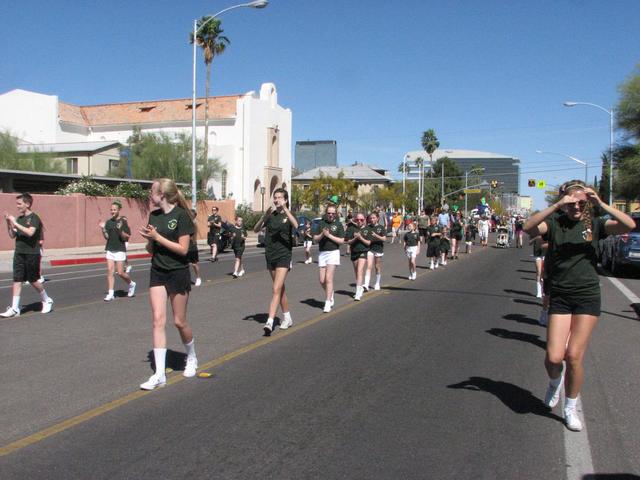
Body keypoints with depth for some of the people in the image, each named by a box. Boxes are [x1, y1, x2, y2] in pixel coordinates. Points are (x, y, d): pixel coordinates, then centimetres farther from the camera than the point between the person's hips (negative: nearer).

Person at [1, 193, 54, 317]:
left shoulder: (34, 218, -10)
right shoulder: (19, 218, 12)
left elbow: (30, 232, -26)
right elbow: (12, 235, 13)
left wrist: (15, 223, -23)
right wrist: (8, 223, -1)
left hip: (32, 254, -6)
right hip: (19, 253, 6)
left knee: (33, 280, 4)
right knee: (17, 280, 1)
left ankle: (47, 300, 25)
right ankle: (14, 308, 2)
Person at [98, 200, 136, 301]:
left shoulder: (123, 221, -6)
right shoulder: (108, 222, 8)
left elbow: (126, 237, -8)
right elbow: (106, 237, 7)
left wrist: (120, 230, -23)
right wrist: (103, 229, -8)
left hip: (120, 250, -4)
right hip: (110, 249, 4)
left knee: (120, 272, -2)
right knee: (109, 271, -3)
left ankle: (131, 284, 26)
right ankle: (110, 294, -1)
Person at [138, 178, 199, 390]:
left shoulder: (181, 215, -12)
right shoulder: (154, 215, 6)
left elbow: (183, 249, -17)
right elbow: (150, 248, 12)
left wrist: (157, 237, -18)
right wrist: (149, 239, -10)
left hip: (178, 273, -5)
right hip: (157, 272, 5)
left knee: (179, 321, 5)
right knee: (158, 320, -2)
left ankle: (191, 357, 34)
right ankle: (159, 374, 0)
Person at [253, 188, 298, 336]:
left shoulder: (288, 215, -2)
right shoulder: (270, 215, 6)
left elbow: (295, 225, -25)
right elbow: (256, 229, -7)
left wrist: (285, 208, -33)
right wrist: (265, 214, -22)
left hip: (283, 256, -5)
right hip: (270, 255, 5)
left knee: (276, 289, -14)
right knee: (280, 289, 15)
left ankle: (269, 322, -19)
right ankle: (287, 318, 29)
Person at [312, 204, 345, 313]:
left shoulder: (338, 225, 2)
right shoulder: (321, 224, 10)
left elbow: (341, 241, -5)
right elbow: (315, 239, 7)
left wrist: (329, 235, -13)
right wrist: (322, 234, -12)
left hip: (333, 252, -4)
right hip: (321, 253, 4)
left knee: (328, 278, -12)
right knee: (322, 280, 3)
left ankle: (327, 303, -8)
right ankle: (330, 294, 32)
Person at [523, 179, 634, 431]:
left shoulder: (594, 224, 2)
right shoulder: (554, 222, -1)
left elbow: (629, 225, -14)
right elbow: (528, 227, -22)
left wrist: (601, 204, -24)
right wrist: (556, 206, -29)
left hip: (588, 296, 0)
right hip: (560, 296, 0)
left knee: (574, 356, -3)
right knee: (554, 357, -7)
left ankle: (571, 408, 19)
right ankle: (555, 382, 31)